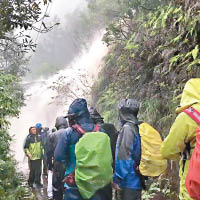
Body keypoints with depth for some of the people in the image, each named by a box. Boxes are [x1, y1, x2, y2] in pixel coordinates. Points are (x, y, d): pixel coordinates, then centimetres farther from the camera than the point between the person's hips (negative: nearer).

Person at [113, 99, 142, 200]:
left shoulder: (127, 128, -15)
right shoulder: (137, 127, 10)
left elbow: (124, 157, -19)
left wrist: (116, 179, -13)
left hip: (129, 181, -8)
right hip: (137, 181, 8)